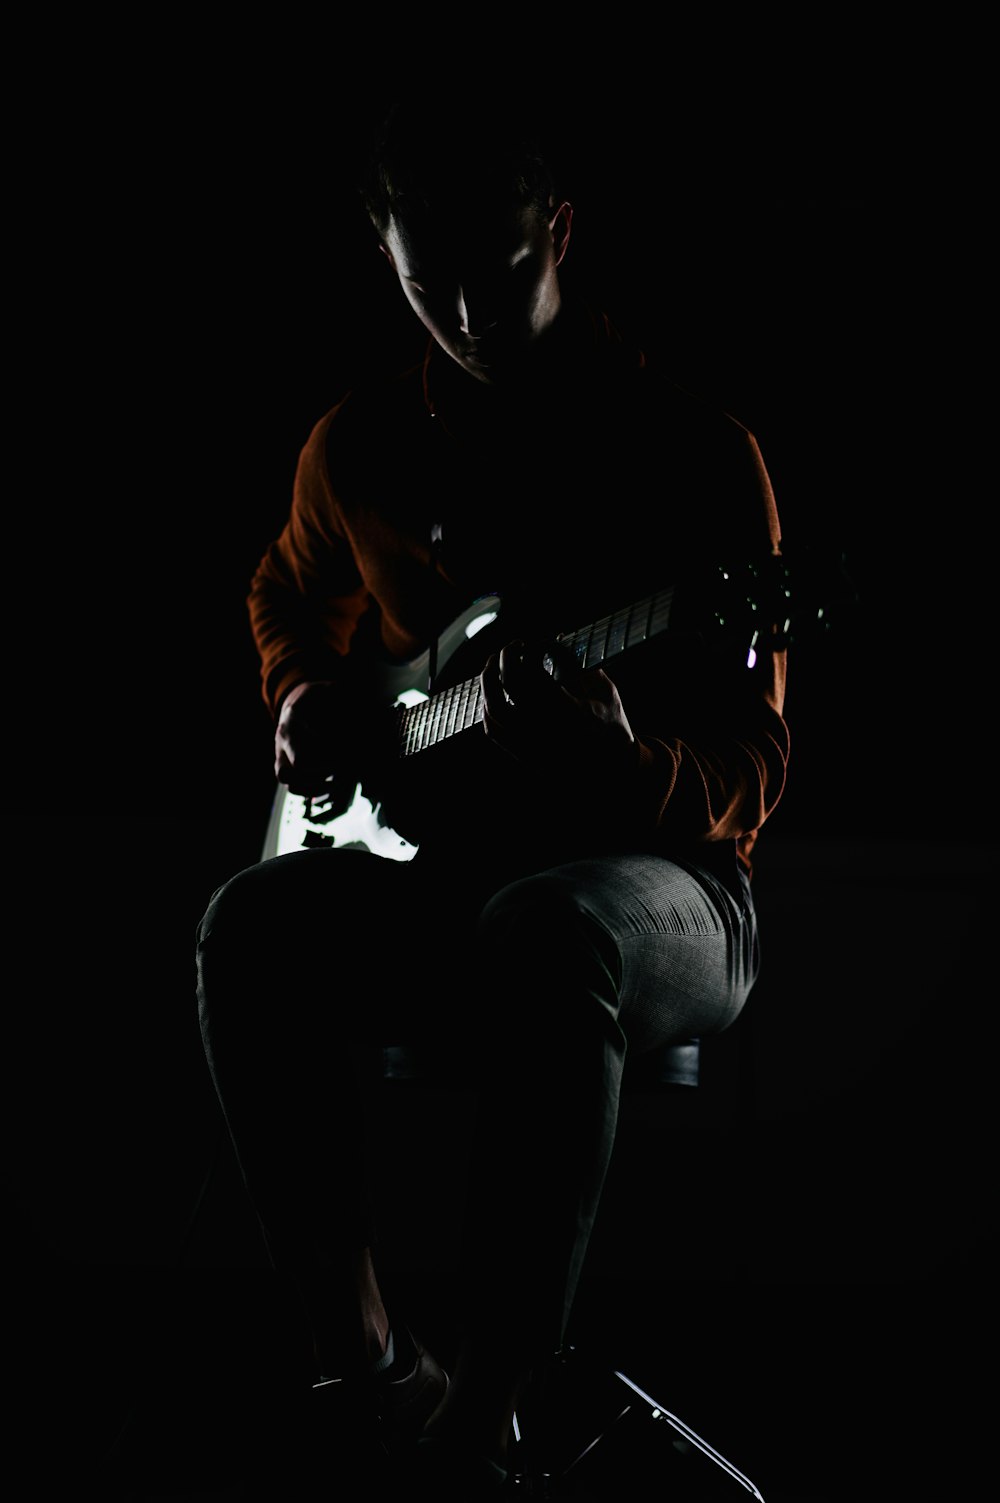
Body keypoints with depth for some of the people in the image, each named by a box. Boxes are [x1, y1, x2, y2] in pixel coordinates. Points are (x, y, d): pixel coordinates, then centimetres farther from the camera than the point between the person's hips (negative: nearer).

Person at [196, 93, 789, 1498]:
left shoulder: (694, 451, -7)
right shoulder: (359, 447, 7)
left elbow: (742, 781, -10)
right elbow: (291, 598, 29)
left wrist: (617, 751, -32)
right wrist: (306, 700, 7)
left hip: (655, 877, -4)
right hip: (423, 871, 4)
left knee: (546, 936, -40)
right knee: (254, 926, -30)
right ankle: (367, 1363, -17)